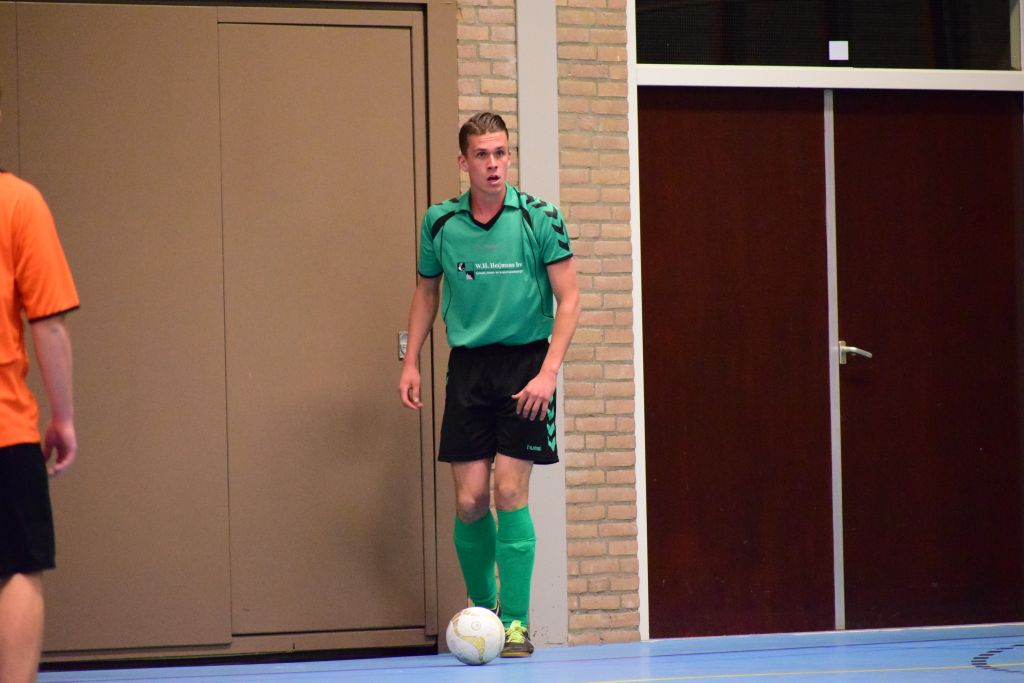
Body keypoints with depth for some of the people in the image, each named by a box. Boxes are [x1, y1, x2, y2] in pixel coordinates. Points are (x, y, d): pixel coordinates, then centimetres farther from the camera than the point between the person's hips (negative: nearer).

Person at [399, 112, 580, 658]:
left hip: (525, 362, -3)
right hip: (467, 366, 3)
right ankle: (482, 608, 20)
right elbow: (427, 291, 17)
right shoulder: (440, 223, 2)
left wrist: (548, 371, -14)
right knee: (469, 500, 0)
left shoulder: (539, 218, -6)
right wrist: (410, 362, 10)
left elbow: (568, 298, -4)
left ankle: (516, 621, 0)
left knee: (510, 492, -8)